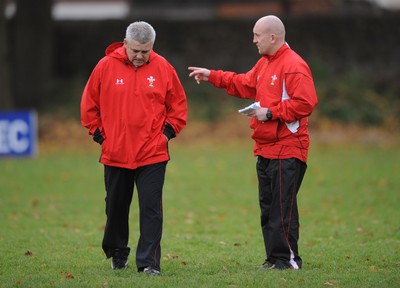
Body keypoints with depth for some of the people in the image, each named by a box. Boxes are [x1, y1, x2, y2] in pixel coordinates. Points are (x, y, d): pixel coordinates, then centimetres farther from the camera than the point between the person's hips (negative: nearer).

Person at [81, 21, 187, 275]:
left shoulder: (162, 68, -1)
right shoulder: (106, 66, -3)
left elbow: (178, 105, 9)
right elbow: (89, 105, 7)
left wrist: (167, 132, 0)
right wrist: (99, 134, 3)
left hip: (153, 154, -1)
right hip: (115, 154, 1)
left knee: (151, 208, -7)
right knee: (116, 208, 14)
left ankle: (149, 262, -5)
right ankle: (117, 254, 33)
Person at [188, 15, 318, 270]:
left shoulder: (294, 66, -15)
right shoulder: (264, 64, 16)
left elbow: (304, 103, -22)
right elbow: (245, 85, 28)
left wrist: (270, 112, -19)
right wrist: (212, 76, 24)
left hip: (287, 150, -10)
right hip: (266, 150, 10)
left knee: (283, 207, -9)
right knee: (268, 207, 12)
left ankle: (287, 259, -4)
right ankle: (274, 258, 17)